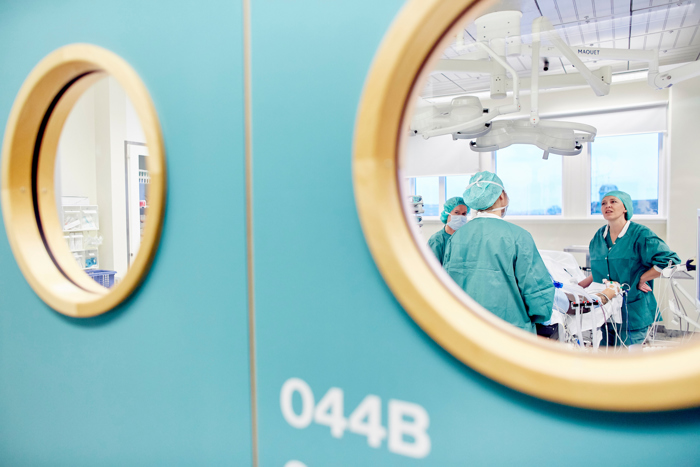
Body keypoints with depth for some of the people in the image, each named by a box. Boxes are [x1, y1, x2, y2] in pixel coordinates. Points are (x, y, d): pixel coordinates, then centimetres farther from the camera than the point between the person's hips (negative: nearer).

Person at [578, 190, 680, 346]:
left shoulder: (640, 234, -7)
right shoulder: (599, 236, 10)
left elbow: (670, 260, -12)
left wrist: (641, 279, -9)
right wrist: (583, 284, 13)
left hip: (633, 311, -5)